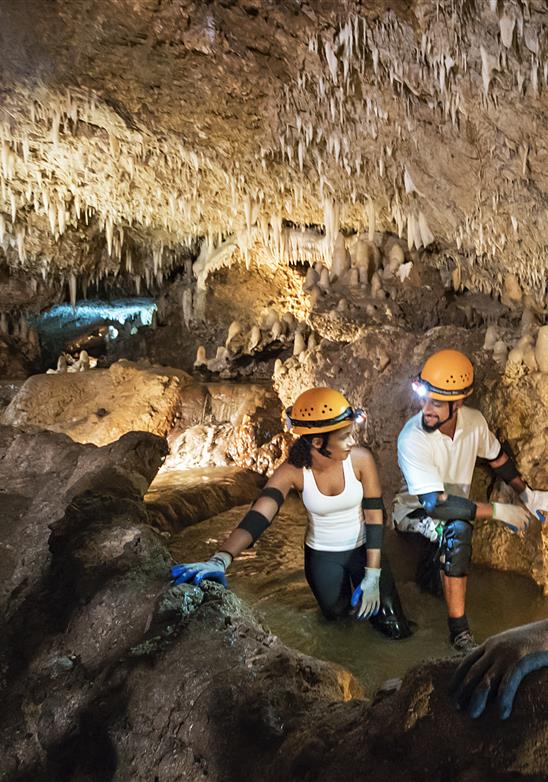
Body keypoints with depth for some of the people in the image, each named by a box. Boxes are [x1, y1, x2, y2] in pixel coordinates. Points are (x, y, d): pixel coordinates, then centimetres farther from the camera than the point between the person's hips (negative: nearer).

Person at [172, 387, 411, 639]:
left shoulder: (360, 458, -25)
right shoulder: (293, 471, -26)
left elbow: (375, 516, -17)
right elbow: (257, 516, -38)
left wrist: (373, 576, -17)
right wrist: (220, 560, -55)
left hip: (363, 548, 0)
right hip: (321, 554, 0)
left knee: (396, 630, 1)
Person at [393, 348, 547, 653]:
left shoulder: (474, 421, -13)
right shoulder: (412, 439, -31)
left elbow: (496, 456, 10)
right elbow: (436, 504, -34)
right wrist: (497, 511, -31)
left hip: (454, 508, 7)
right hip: (415, 511, -7)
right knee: (457, 531, -33)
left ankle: (434, 572, 10)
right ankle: (458, 628, -26)